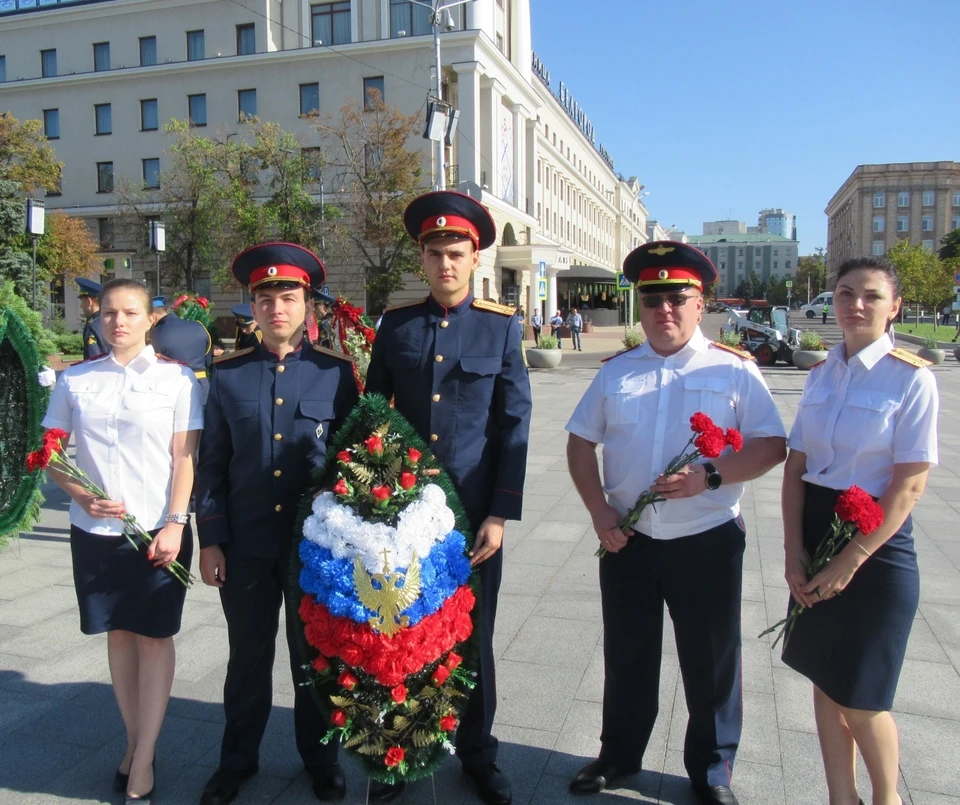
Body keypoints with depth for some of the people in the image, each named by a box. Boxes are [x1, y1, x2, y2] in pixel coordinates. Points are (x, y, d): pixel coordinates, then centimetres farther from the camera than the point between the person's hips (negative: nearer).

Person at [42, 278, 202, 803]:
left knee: (155, 637, 3)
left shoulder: (176, 378, -3)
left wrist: (176, 523, -12)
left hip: (159, 529, -2)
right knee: (118, 634, 12)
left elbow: (185, 458, -4)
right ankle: (135, 740, 27)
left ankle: (143, 762, 15)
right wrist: (81, 495, -10)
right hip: (95, 530, 3)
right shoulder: (75, 380, 4)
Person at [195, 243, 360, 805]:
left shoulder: (337, 373, -2)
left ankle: (320, 756, 34)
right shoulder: (228, 375, 1)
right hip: (245, 543, 1)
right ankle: (239, 758, 36)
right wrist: (211, 540, 1)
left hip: (316, 543, -1)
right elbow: (212, 464, 4)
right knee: (248, 655, 15)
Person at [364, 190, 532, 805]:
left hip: (473, 510, -1)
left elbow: (515, 425, -3)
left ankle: (478, 753, 32)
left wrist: (500, 515, -8)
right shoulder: (396, 323, 3)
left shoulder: (502, 327, -2)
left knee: (473, 636, 11)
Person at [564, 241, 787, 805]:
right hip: (627, 541, 3)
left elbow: (772, 446, -7)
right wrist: (599, 510, -3)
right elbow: (581, 442, 9)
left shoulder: (735, 370, -3)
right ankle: (620, 756, 38)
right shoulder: (617, 372, 6)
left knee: (712, 664, 13)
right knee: (627, 658, 17)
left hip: (708, 542, -2)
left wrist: (710, 477, -22)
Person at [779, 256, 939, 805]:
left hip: (877, 540, -5)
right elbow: (796, 466, 4)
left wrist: (851, 561, -16)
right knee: (825, 681, 14)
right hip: (816, 535, 5)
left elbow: (910, 484, -15)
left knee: (860, 698, 5)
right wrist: (794, 551, -4)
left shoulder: (912, 379, -12)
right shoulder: (822, 374, 5)